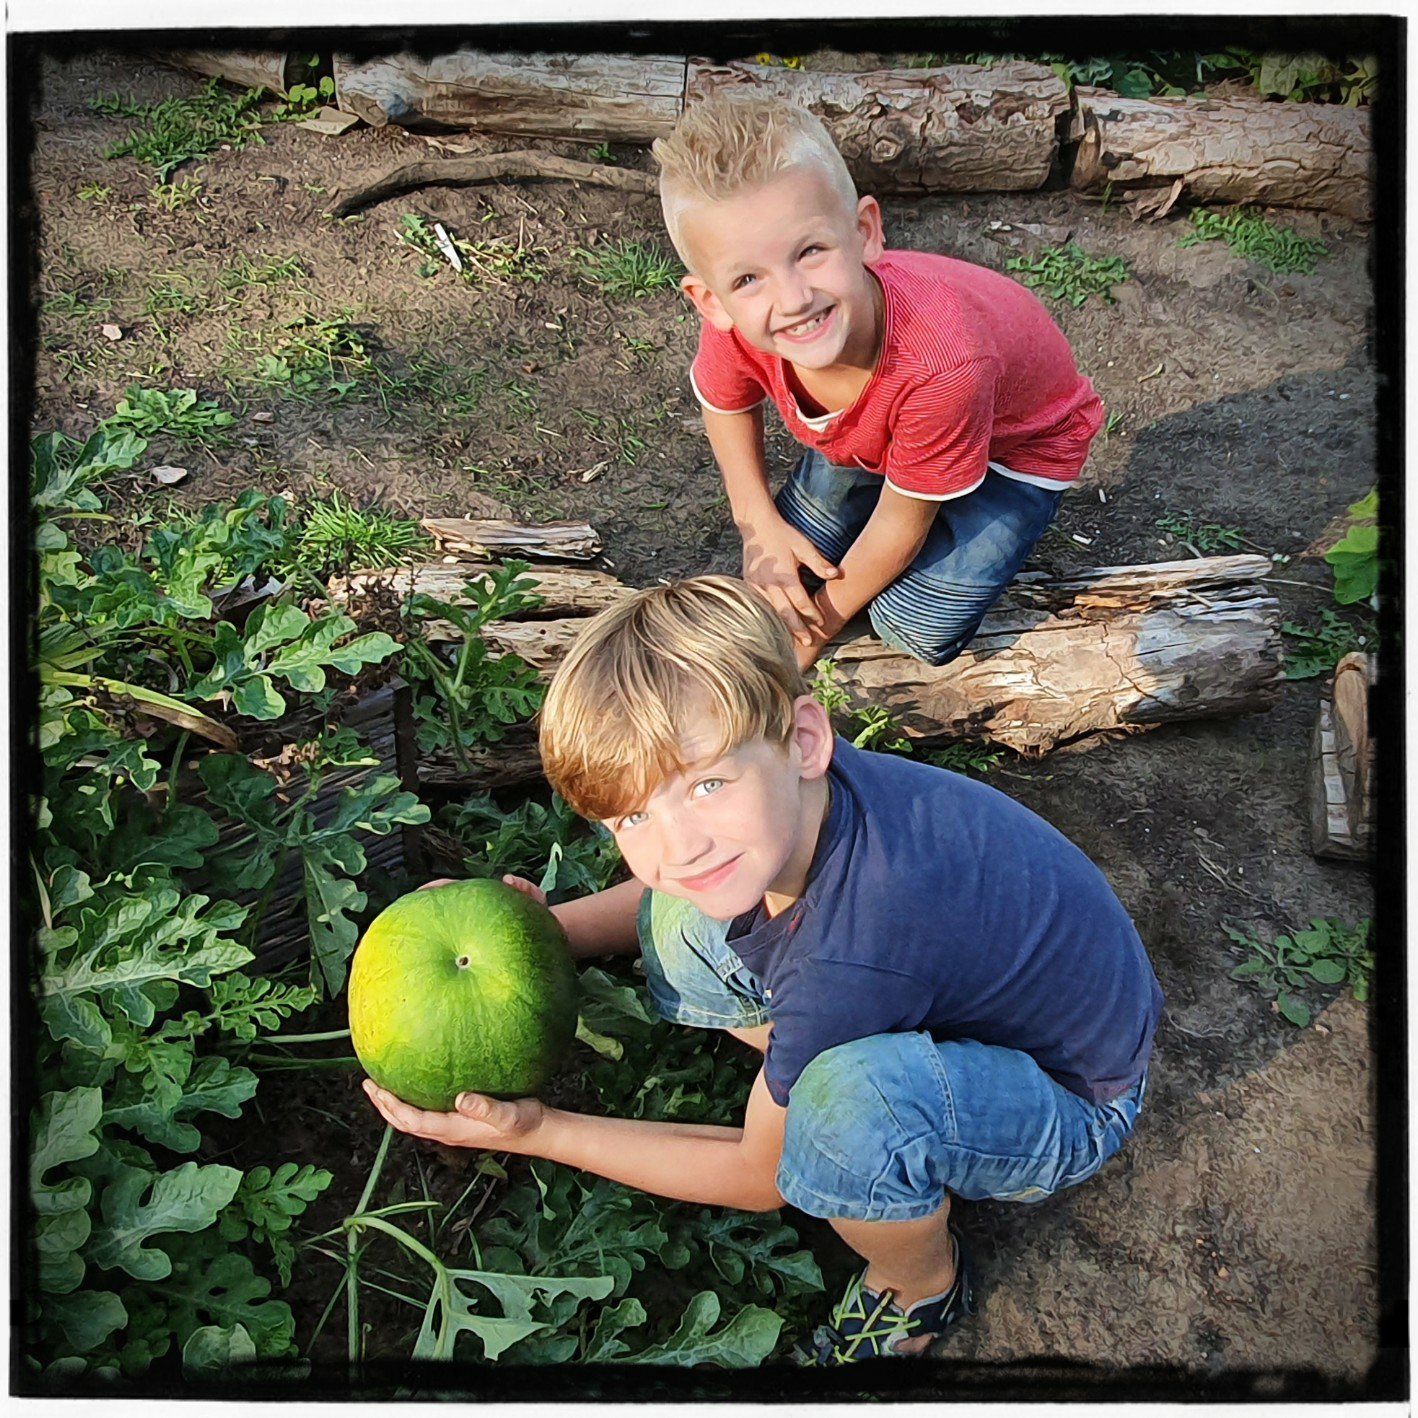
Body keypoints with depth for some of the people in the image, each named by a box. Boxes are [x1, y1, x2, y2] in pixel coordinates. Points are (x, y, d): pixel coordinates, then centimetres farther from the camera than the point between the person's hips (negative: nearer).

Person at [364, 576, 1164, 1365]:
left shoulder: (850, 956, -40)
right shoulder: (793, 798, -21)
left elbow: (759, 1179, -19)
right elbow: (681, 889, 6)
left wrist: (538, 1134, -15)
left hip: (1070, 1105, -6)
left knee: (847, 1103, -39)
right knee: (679, 925, -3)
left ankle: (921, 1285, -4)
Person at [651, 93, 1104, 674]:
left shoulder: (942, 359, -46)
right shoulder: (735, 324, -32)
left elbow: (900, 523, -28)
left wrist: (816, 627, -15)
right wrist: (760, 525, -12)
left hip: (1017, 441, -4)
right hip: (870, 432, 4)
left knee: (917, 627, -16)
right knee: (785, 571, -4)